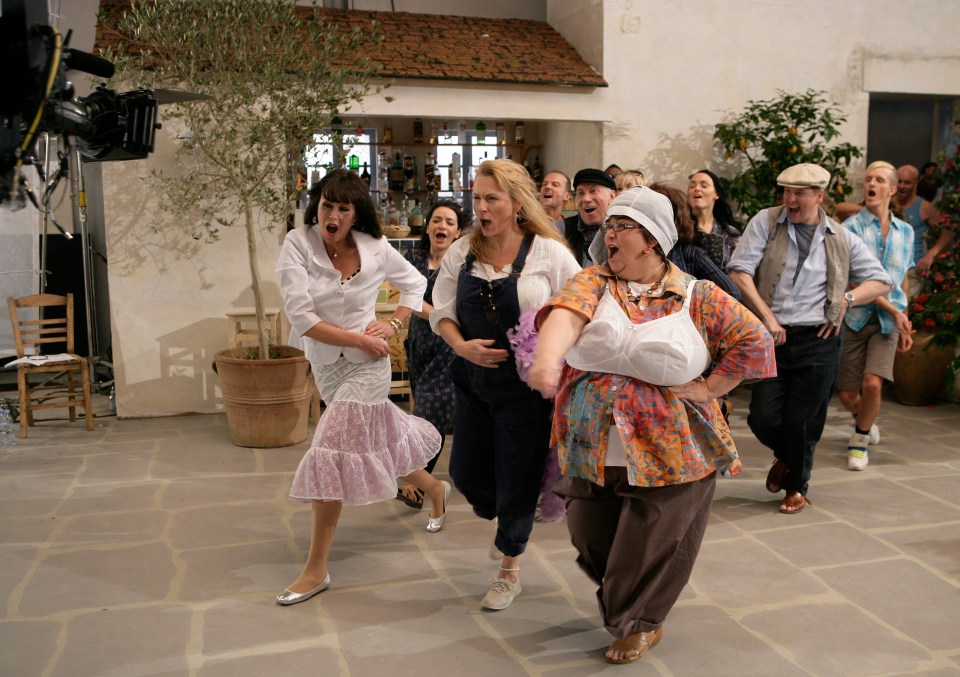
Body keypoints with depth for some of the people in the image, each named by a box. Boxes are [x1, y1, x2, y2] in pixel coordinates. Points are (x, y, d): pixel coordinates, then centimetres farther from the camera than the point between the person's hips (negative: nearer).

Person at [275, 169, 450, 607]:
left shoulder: (376, 249, -9)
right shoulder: (297, 245, -12)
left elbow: (415, 284, 9)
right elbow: (301, 317, -19)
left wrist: (394, 325, -6)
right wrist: (359, 339, -17)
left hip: (368, 364, -3)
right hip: (326, 363, 3)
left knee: (331, 454, -11)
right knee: (381, 439, 19)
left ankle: (316, 569, 0)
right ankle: (434, 489, 50)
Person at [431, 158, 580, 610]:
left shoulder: (549, 252, -10)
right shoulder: (462, 251, 1)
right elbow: (441, 311, 5)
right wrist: (462, 347, -13)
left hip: (526, 385, -4)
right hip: (473, 381, 4)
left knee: (516, 479, 5)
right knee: (466, 472, 11)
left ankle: (510, 571, 30)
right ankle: (505, 524, 47)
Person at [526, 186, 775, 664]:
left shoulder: (697, 297, -2)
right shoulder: (594, 282, -1)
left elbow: (754, 341, 0)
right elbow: (565, 315, -22)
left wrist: (709, 389, -6)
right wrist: (546, 358, -43)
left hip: (668, 452, -2)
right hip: (592, 450, 3)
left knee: (650, 546, 7)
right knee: (591, 538, 15)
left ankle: (639, 623, 36)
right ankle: (620, 604, 46)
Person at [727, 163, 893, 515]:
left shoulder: (842, 239, 7)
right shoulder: (766, 222, 1)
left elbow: (881, 281, 14)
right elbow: (739, 272, -6)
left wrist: (847, 298, -4)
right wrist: (767, 317, -11)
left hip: (818, 341, 0)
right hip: (772, 338, 0)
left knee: (801, 420, 4)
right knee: (763, 417, -3)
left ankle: (797, 486, 31)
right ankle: (784, 456, 34)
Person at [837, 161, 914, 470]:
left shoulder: (905, 231, 10)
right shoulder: (851, 227, -4)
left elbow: (903, 281, 18)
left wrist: (904, 321, 16)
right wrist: (894, 310, -14)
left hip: (888, 321, 2)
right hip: (855, 317, -2)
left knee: (872, 384, -17)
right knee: (848, 394, 2)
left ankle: (860, 440, 9)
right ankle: (865, 420, 38)